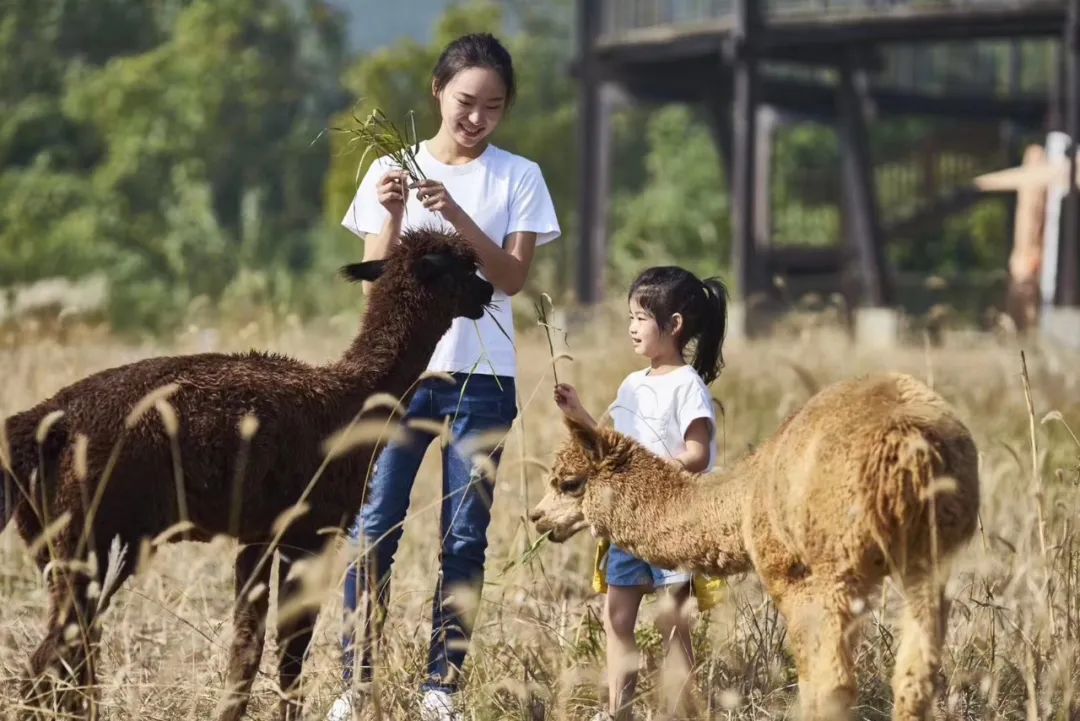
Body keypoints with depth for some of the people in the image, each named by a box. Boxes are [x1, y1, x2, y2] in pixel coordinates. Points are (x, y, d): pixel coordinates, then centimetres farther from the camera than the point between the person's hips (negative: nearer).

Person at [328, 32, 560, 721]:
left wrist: (455, 213, -19)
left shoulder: (518, 178, 4)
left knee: (465, 536, 1)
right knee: (375, 527, -5)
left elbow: (513, 276, -7)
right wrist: (394, 214, -15)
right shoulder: (393, 171, 5)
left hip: (482, 376, 0)